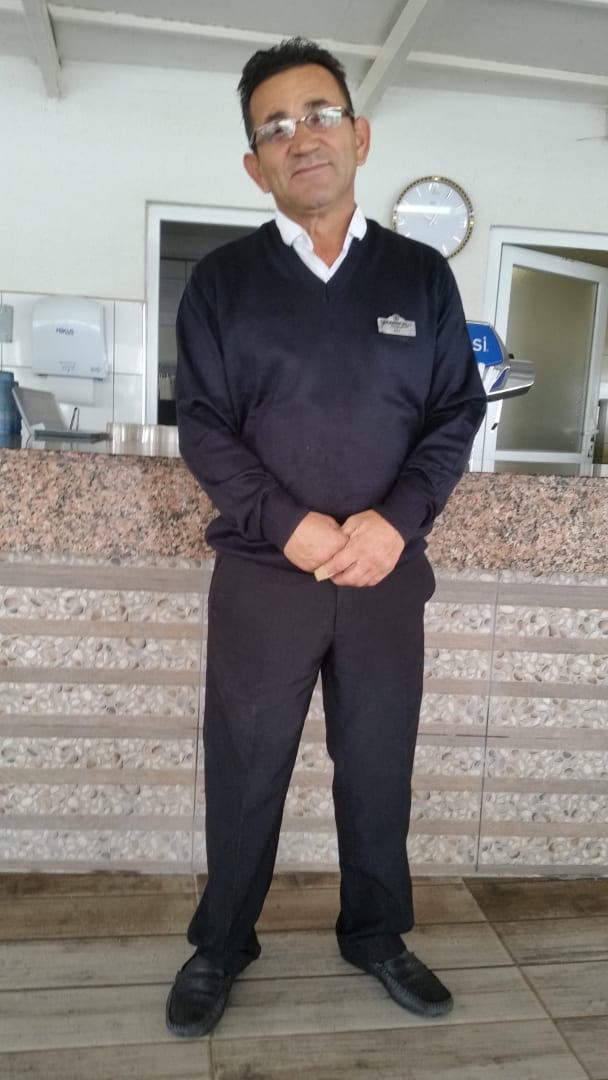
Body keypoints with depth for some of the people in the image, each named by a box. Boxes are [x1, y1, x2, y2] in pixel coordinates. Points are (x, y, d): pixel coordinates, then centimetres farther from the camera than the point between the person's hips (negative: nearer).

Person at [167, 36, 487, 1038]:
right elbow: (201, 423, -2)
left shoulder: (423, 274, 6)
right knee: (245, 769, 9)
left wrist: (397, 519, -12)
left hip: (389, 575, 2)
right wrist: (288, 524, -16)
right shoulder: (222, 280, 3)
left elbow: (457, 412, 4)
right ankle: (220, 945, 32)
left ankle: (376, 936, 37)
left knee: (379, 766, 13)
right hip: (260, 574, -1)